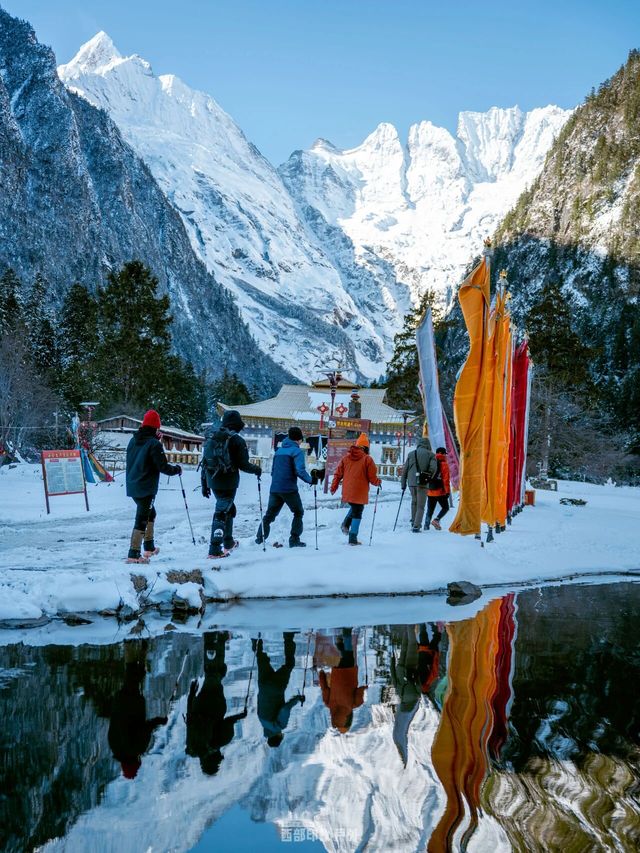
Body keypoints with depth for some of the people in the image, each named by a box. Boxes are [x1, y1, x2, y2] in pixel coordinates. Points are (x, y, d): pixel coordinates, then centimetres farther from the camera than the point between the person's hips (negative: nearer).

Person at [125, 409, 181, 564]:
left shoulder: (133, 440, 7)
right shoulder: (154, 443, -16)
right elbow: (163, 467, -17)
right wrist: (177, 469, 3)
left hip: (132, 486, 8)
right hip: (146, 488, -8)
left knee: (150, 513, 24)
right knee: (142, 519, -4)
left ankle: (149, 547, 31)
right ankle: (134, 554, -6)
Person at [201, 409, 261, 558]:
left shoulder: (210, 438, 9)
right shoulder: (237, 440, -10)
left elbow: (204, 463, 10)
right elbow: (243, 464, -13)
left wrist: (204, 485, 16)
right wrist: (257, 469, 6)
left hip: (213, 481, 7)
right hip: (228, 482, -7)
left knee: (228, 508, 25)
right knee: (222, 513, -5)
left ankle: (228, 542, 36)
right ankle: (215, 549, -9)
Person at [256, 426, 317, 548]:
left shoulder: (279, 450, 14)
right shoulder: (296, 451, -7)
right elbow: (300, 471, -18)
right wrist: (311, 480, -6)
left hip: (274, 488, 6)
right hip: (289, 489, -6)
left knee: (270, 514, 15)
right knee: (298, 513, 9)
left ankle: (260, 538, 11)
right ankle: (294, 540, 4)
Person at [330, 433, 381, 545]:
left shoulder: (346, 457, 3)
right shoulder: (367, 459, -10)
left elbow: (338, 474, 7)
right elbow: (372, 478, -9)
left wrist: (334, 487, 16)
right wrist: (379, 482, 13)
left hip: (347, 492, 5)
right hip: (360, 493, -5)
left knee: (354, 507, 29)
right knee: (357, 514, 5)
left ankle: (346, 524, 7)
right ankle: (353, 539, 5)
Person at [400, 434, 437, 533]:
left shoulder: (411, 454, 13)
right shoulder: (430, 454, 4)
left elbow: (405, 469, 12)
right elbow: (433, 467, -11)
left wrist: (403, 483, 16)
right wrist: (428, 477, 3)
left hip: (411, 482, 3)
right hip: (423, 483, -3)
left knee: (414, 501, 24)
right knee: (420, 506, 2)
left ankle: (414, 522, 24)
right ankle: (416, 526, -8)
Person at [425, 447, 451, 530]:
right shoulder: (444, 464, -6)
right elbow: (446, 479, -11)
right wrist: (447, 491, -9)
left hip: (430, 492, 5)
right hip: (440, 492, -5)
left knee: (429, 511, 10)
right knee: (445, 508, 11)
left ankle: (426, 526, 2)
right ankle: (436, 520, -8)